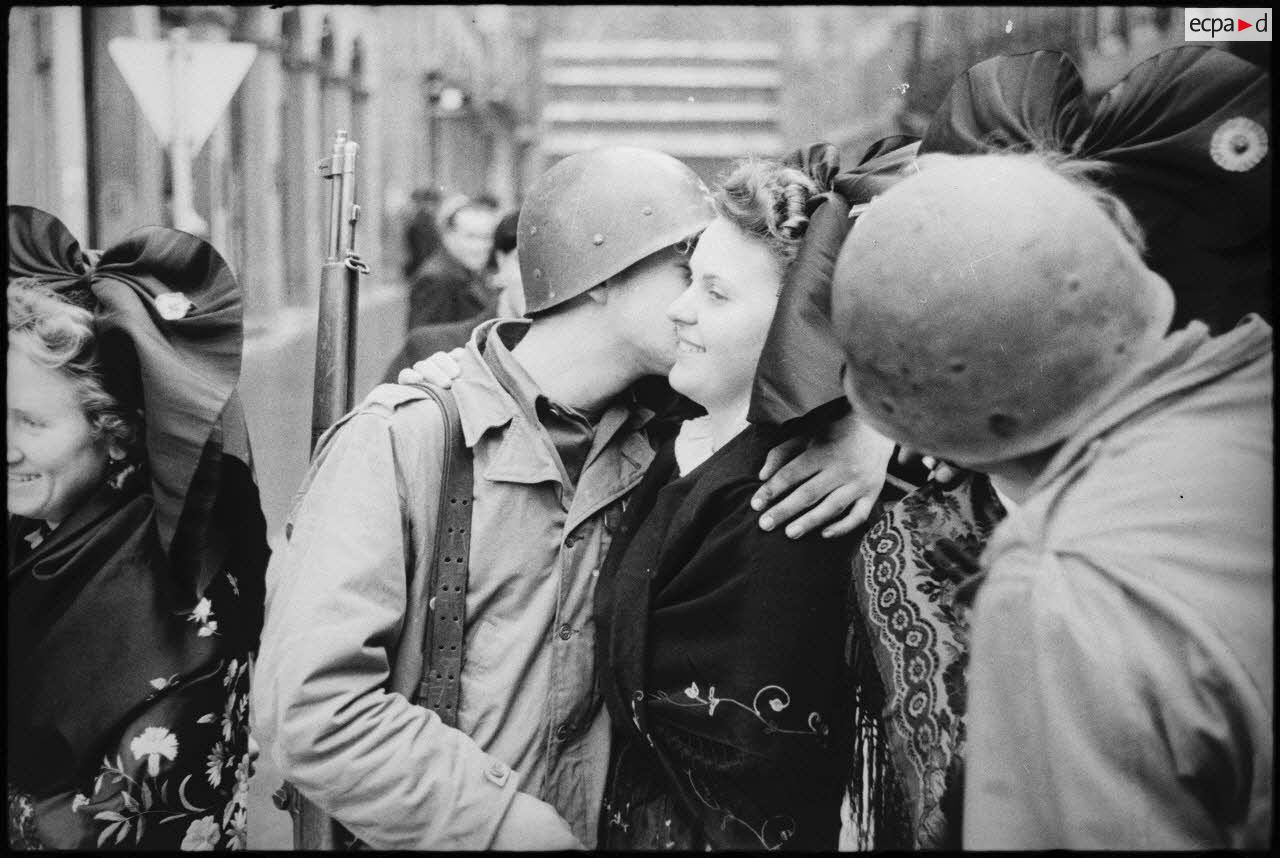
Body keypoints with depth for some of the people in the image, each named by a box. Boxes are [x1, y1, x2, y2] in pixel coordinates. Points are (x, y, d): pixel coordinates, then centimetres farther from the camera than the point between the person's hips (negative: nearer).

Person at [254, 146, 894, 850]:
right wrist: (526, 830, -25)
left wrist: (862, 433, -20)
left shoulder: (663, 441, -7)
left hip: (606, 825, 5)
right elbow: (309, 706, -26)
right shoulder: (398, 440, -20)